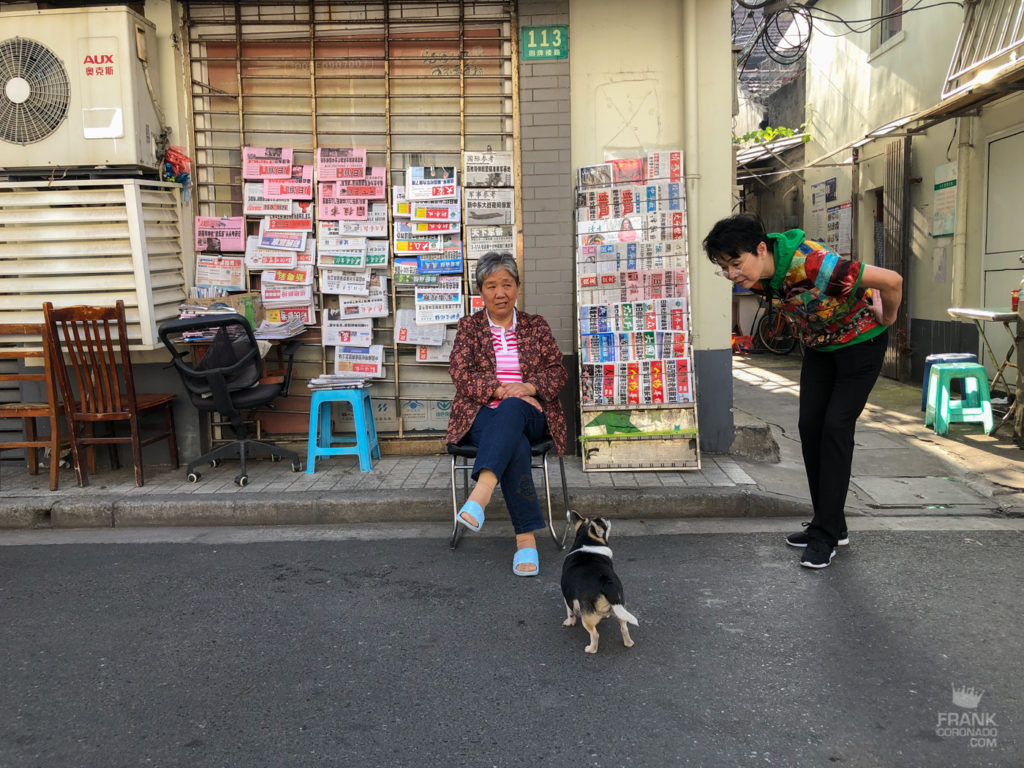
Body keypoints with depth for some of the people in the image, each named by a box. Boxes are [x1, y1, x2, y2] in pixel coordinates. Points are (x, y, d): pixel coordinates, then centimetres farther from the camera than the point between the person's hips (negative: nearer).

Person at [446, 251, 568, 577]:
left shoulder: (536, 325, 16)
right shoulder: (469, 326, 13)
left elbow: (558, 372, 8)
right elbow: (460, 374, 0)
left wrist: (528, 387, -13)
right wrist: (501, 389, -16)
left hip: (528, 415, 1)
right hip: (483, 415, 0)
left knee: (511, 410, -38)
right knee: (515, 447, -36)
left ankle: (480, 494, -55)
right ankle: (526, 538, -39)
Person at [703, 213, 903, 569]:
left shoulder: (812, 263, -38)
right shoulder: (755, 277, -13)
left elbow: (891, 281, -34)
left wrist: (885, 320, -16)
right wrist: (807, 327, 11)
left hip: (860, 341, -7)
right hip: (818, 346, 7)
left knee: (835, 427, -13)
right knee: (810, 427, 2)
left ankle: (826, 534, -5)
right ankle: (831, 525, 14)